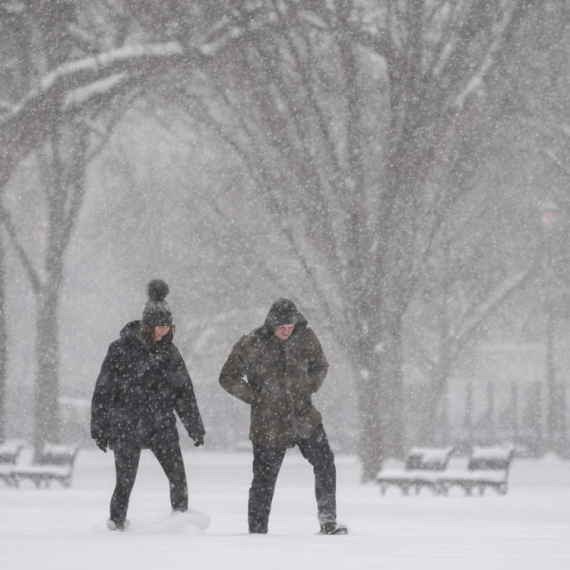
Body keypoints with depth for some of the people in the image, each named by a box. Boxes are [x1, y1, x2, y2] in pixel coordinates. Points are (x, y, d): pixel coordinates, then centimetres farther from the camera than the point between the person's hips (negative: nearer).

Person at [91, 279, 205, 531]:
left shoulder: (169, 352, 8)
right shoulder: (122, 349, -6)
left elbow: (184, 393, 15)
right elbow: (103, 390, -3)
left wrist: (195, 427, 13)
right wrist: (99, 429, -3)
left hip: (162, 426, 4)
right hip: (128, 425, -4)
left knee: (178, 477, -7)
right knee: (125, 480, -3)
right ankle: (117, 523, 16)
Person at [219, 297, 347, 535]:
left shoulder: (306, 338, -1)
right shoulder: (251, 345, -11)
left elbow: (320, 366, 16)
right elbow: (228, 378, -1)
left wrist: (309, 389, 1)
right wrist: (255, 398, -7)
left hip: (304, 418, 3)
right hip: (269, 425, -2)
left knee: (325, 464, -12)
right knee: (264, 480, 4)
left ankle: (327, 521, -5)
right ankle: (257, 532, 16)